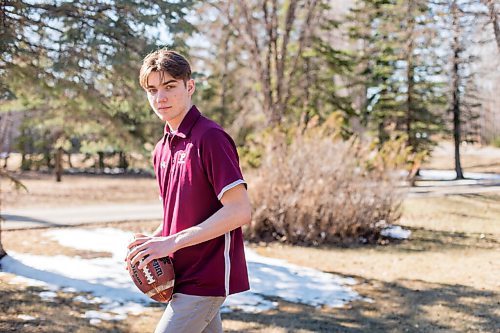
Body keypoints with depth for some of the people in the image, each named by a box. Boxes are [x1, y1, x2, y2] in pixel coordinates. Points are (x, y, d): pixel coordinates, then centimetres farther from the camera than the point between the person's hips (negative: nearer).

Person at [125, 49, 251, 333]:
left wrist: (173, 242, -21)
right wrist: (153, 241, 1)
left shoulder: (210, 137, -16)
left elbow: (240, 211, -22)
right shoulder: (162, 149, 11)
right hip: (183, 275, 8)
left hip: (205, 280, -8)